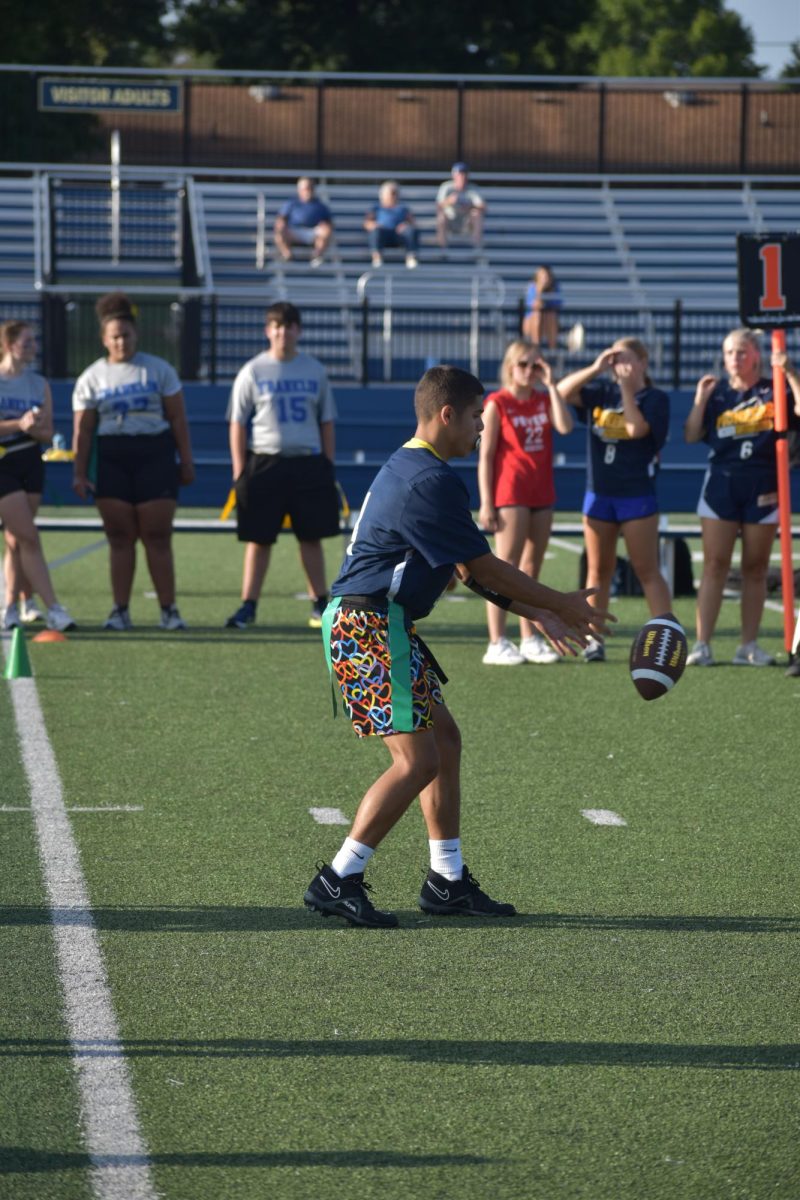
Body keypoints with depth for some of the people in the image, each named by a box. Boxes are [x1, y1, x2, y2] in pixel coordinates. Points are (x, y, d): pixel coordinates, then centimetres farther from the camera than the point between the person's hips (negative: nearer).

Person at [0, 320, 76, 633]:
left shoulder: (39, 384, 9)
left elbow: (47, 432, 7)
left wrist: (34, 428, -15)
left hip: (30, 465, 5)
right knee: (29, 538, -10)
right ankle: (53, 609, -13)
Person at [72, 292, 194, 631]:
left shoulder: (158, 370, 6)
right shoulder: (91, 378, 8)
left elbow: (177, 418, 6)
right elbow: (83, 430, 7)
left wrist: (186, 461, 1)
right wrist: (80, 472, 0)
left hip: (155, 456, -1)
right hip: (112, 460, 1)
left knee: (157, 537, -4)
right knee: (119, 537, 1)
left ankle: (169, 609, 0)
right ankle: (120, 611, 5)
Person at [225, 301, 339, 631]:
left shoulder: (315, 371, 7)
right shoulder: (253, 372, 1)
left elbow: (327, 422, 13)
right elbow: (237, 424, 2)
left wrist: (328, 466, 6)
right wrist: (239, 472, -5)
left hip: (308, 462, 2)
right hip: (265, 463, -2)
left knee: (311, 537, 5)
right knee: (258, 538, 0)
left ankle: (320, 605, 12)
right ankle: (248, 607, 4)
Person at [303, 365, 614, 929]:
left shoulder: (411, 470, 17)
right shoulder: (432, 481, -17)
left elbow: (473, 571, 22)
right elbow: (484, 568, -13)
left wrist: (535, 612, 20)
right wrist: (561, 604, -2)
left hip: (384, 626, 11)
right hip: (371, 628, -11)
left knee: (445, 739, 15)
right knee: (418, 760, -12)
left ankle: (448, 881, 21)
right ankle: (338, 882, -9)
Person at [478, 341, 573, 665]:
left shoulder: (543, 399, 10)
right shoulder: (497, 404, -5)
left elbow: (565, 426, -10)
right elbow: (485, 456, -7)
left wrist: (551, 384, -8)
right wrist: (486, 503, -12)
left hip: (541, 493, 6)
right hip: (510, 493, -6)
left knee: (531, 570, 11)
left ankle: (529, 639, 17)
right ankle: (497, 644, -7)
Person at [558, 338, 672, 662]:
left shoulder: (655, 398, -4)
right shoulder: (601, 392, 7)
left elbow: (637, 429, -19)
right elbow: (563, 391, -5)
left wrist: (627, 388, -13)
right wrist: (596, 368, -14)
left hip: (637, 494, -4)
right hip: (599, 493, 4)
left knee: (647, 570, -4)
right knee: (598, 570, 7)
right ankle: (593, 639, 11)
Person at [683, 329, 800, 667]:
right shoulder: (716, 393, 8)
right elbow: (691, 435, 3)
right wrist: (701, 398, -7)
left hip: (763, 487, 0)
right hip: (721, 483, 0)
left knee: (756, 568, 4)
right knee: (715, 565, -5)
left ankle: (749, 646, 8)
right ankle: (702, 645, -7)